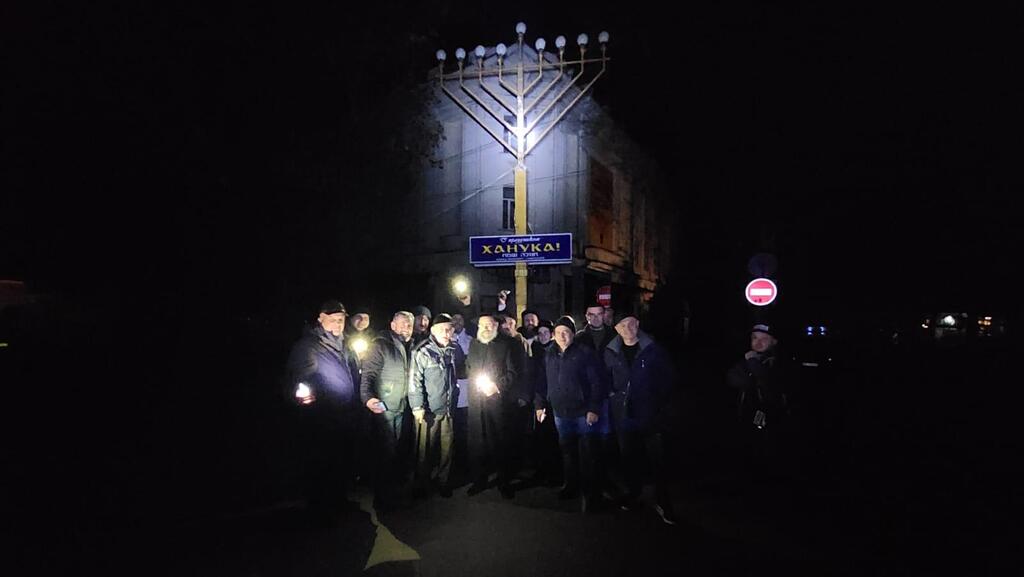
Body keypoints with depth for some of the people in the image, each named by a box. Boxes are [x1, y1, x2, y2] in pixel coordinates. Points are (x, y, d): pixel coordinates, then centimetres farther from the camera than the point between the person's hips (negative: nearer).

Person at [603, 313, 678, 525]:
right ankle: (632, 493, 31)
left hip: (651, 415, -3)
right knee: (628, 457, 13)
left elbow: (669, 378, 2)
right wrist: (612, 395, 3)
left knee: (658, 459, 0)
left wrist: (661, 401, -4)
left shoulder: (653, 349, -3)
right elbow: (606, 379, 16)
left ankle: (663, 502, 12)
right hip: (624, 415, 3)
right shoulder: (611, 352, 4)